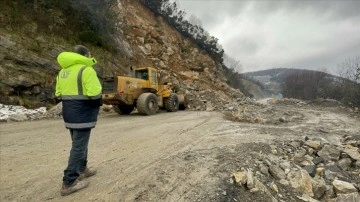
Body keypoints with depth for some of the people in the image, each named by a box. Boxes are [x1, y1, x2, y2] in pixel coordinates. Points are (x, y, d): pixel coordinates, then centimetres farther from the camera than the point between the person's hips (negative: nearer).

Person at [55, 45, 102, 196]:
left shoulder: (63, 71, 14)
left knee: (79, 143, 21)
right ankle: (69, 183, 6)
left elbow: (59, 94, 13)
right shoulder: (86, 69, -14)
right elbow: (95, 94, -21)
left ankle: (82, 170, 35)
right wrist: (99, 102, -2)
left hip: (69, 112, 9)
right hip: (83, 113, -9)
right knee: (79, 146, -1)